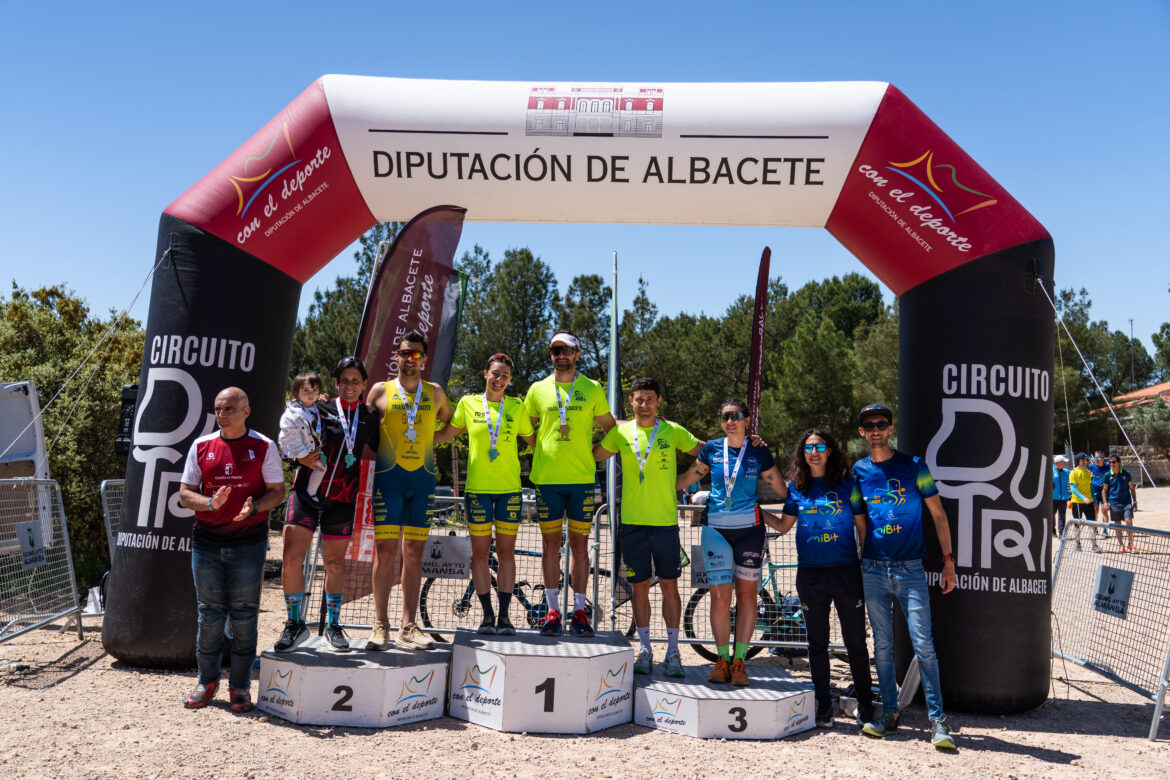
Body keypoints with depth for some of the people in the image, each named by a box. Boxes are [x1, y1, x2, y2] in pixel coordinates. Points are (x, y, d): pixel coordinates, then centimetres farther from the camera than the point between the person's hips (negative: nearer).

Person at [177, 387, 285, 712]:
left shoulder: (263, 447, 1)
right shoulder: (201, 446, 7)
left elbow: (277, 491, 2)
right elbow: (184, 493, 7)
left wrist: (254, 507, -18)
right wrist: (210, 503, -14)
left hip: (249, 542, -2)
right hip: (206, 542, 2)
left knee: (244, 614, 3)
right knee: (209, 613, 7)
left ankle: (240, 686, 14)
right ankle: (207, 681, 23)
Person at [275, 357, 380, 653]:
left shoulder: (369, 418, 8)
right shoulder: (318, 409, 4)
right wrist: (303, 458, -12)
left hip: (342, 498, 1)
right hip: (307, 492, -1)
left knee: (335, 562, 9)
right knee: (292, 557, -9)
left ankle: (332, 625, 23)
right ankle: (295, 624, 6)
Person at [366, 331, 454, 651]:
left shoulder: (435, 393, 13)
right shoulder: (380, 391, 7)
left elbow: (452, 424, 28)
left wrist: (431, 442, 12)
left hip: (423, 480, 2)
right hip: (387, 477, -2)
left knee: (414, 552, 2)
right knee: (385, 550, -6)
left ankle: (408, 627, 5)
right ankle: (381, 626, 2)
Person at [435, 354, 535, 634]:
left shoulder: (517, 407, 7)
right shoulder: (468, 404, 6)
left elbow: (534, 441, 14)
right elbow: (444, 435, 15)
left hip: (510, 488, 0)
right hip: (478, 487, 0)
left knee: (506, 551, 2)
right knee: (480, 552, 2)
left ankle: (504, 616, 10)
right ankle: (487, 615, 12)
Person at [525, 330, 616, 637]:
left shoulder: (593, 389, 6)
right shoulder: (538, 389, 8)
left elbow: (610, 430, 13)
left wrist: (592, 456, 4)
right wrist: (541, 454, 6)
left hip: (582, 479, -1)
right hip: (547, 479, 1)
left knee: (580, 544, 2)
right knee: (550, 544, 3)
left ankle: (579, 612, 9)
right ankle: (553, 611, 10)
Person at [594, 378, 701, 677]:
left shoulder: (673, 431, 3)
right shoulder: (620, 432, 7)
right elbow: (592, 457, 20)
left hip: (665, 520, -1)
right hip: (632, 520, 1)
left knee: (669, 585, 2)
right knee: (639, 586, 7)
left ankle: (672, 651, 12)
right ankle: (645, 650, 18)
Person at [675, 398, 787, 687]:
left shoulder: (759, 453, 3)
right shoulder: (712, 449, 5)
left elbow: (783, 491, 11)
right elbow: (687, 479, 17)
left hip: (749, 528, 0)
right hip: (716, 529, 0)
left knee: (746, 594, 3)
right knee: (719, 595, -5)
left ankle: (739, 661, 14)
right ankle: (722, 659, 11)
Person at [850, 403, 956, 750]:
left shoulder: (913, 465, 1)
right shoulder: (858, 471, 9)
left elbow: (938, 514, 2)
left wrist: (948, 560, -4)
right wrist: (857, 568, 12)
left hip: (910, 568, -3)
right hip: (873, 569, 3)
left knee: (923, 644, -7)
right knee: (882, 645, 8)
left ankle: (937, 720, -1)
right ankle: (889, 713, 18)